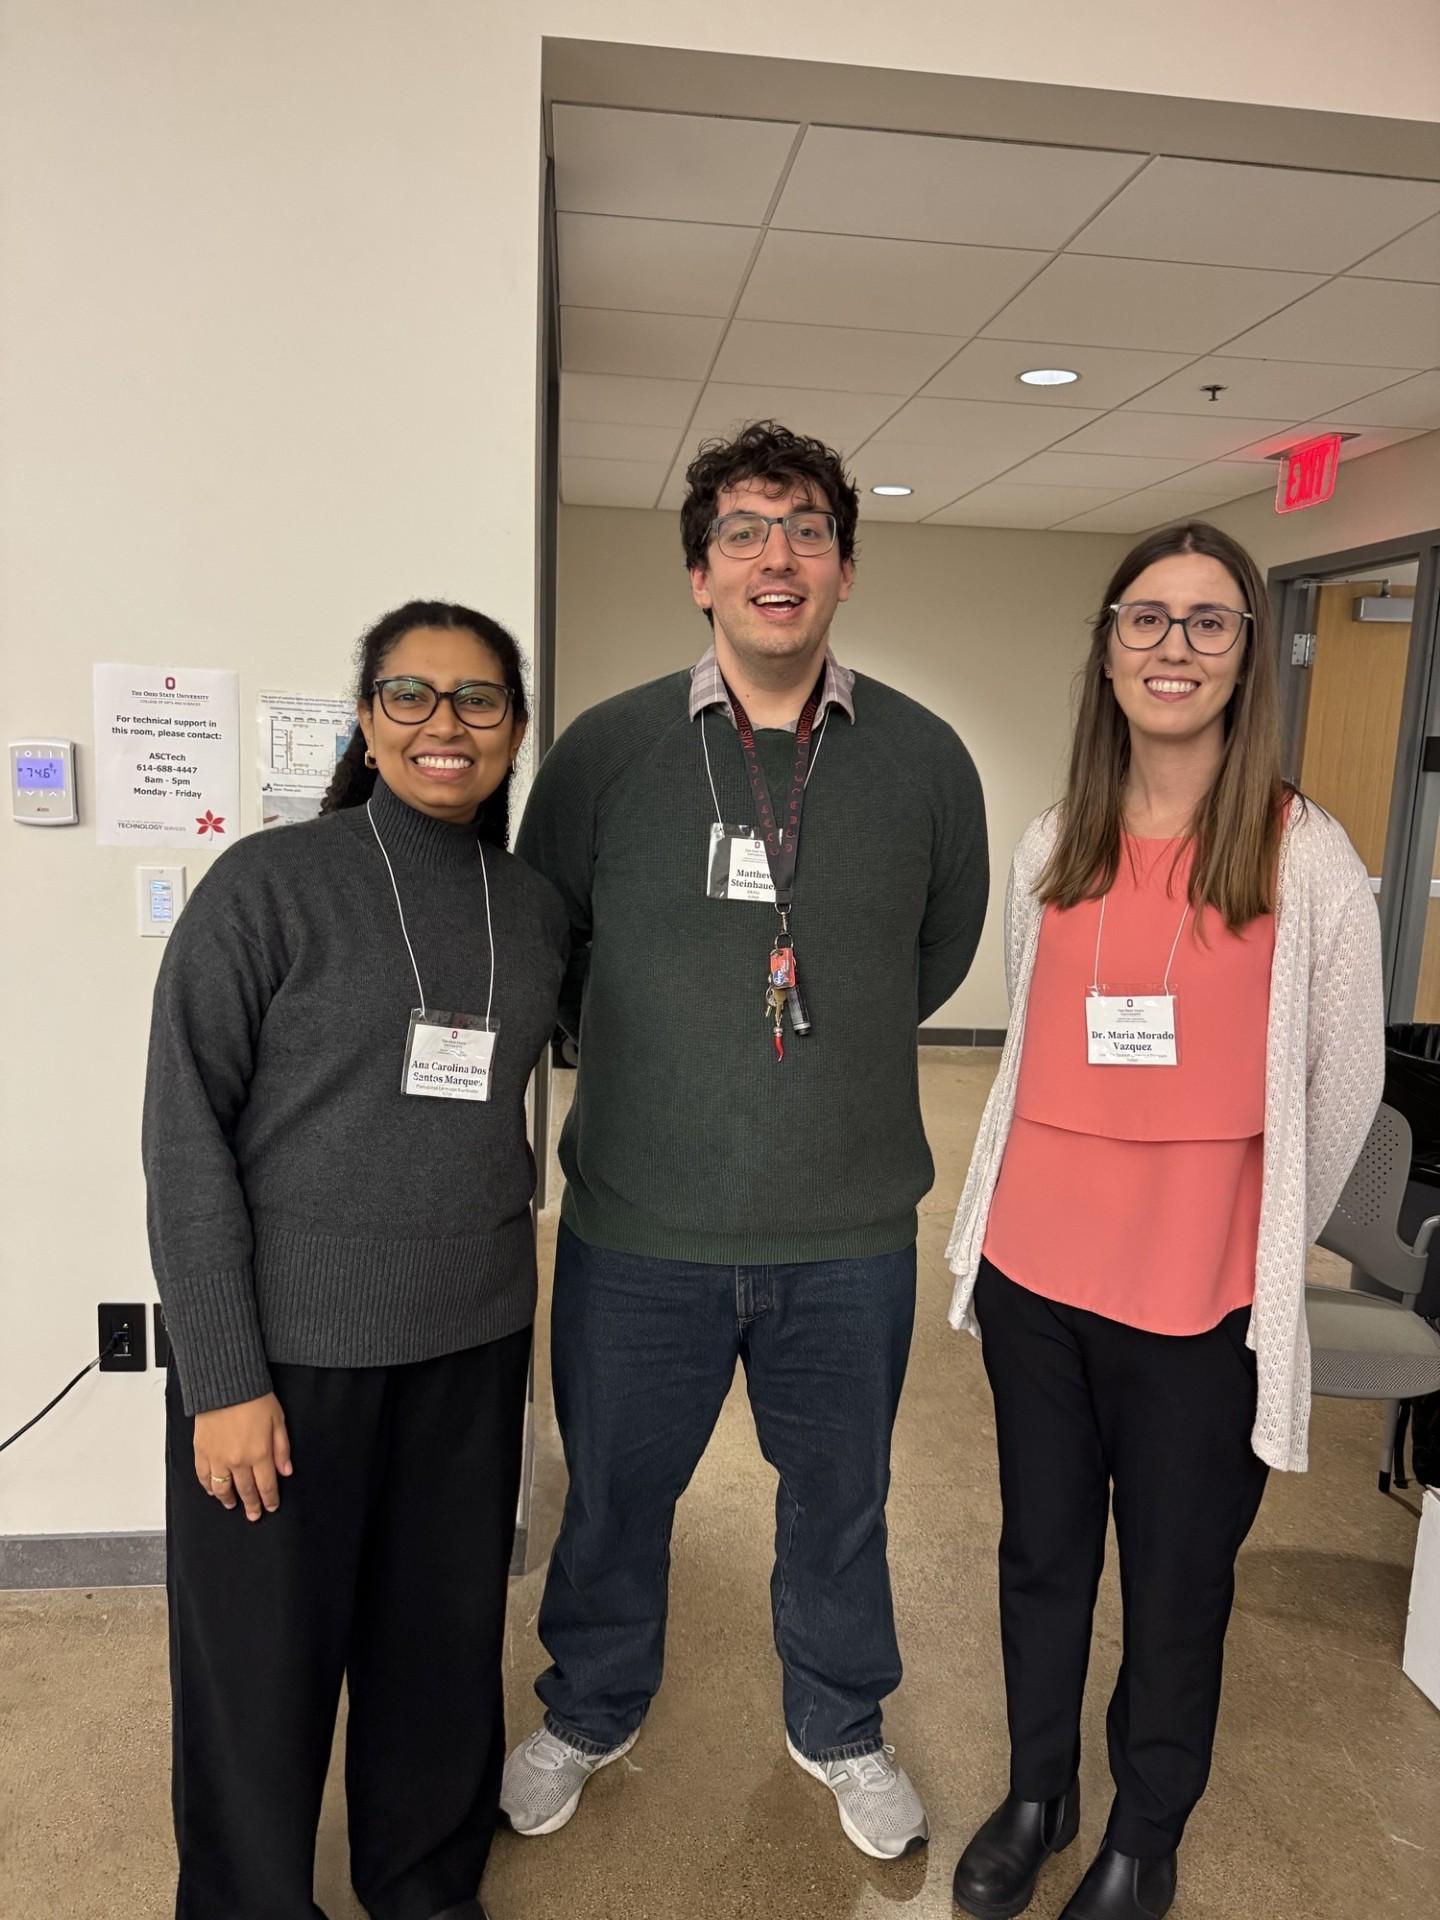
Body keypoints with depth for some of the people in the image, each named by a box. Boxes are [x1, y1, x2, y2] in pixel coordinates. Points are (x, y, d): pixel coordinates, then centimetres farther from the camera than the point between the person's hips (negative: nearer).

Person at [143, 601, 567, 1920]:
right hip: (288, 1344, -3)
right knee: (263, 1659, 10)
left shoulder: (535, 908, 5)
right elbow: (186, 1135, -9)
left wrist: (504, 1287, 9)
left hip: (473, 1343, 4)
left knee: (445, 1638, 15)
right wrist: (224, 1375, -12)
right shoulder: (269, 883, -8)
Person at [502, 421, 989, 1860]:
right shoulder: (606, 749, -6)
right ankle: (588, 1716, 50)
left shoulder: (924, 758, -3)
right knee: (614, 1496, 20)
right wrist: (658, 1049, 5)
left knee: (839, 1496, 21)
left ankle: (840, 1729, 50)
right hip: (639, 1228, 0)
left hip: (849, 1236, 1)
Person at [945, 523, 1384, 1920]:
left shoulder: (1306, 858, -9)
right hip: (1031, 1274, 3)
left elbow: (1341, 1089, -2)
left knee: (1176, 1583, 14)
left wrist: (1259, 1245, 5)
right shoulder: (1050, 849, 2)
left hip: (1199, 1300, -3)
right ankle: (1036, 1794, 44)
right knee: (1040, 1556, 19)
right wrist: (1030, 1210, 13)